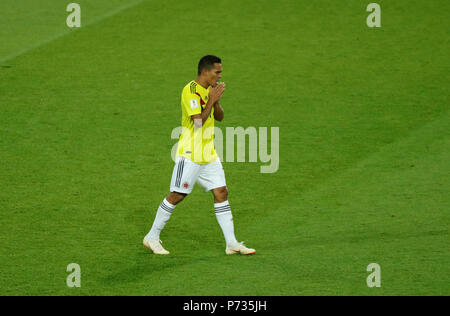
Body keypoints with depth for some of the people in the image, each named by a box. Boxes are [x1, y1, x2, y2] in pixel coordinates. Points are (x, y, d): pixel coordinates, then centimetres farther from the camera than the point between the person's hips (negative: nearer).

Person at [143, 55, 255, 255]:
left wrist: (215, 100, -4)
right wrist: (212, 99, -18)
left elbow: (219, 117, 14)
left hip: (209, 154, 8)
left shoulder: (209, 89, 12)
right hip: (190, 155, -8)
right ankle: (152, 237, 9)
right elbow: (199, 121, -24)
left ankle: (231, 243, 4)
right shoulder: (191, 91, -17)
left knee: (221, 192, 2)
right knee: (177, 195, -4)